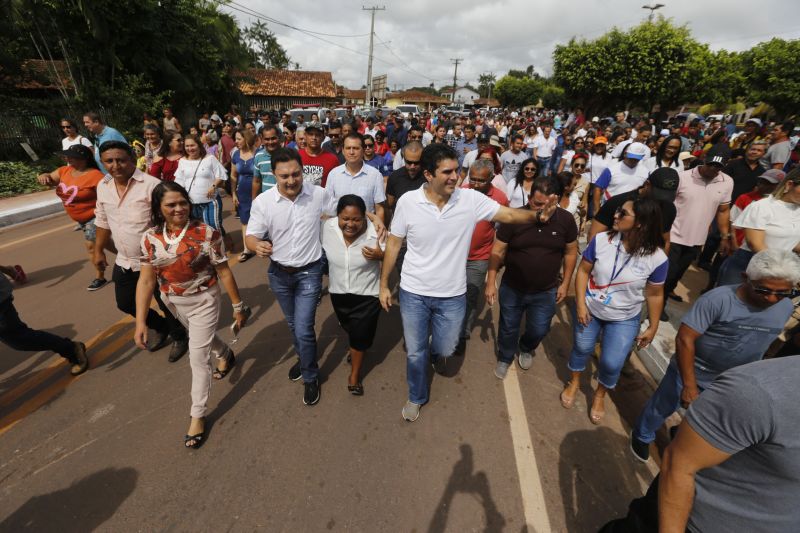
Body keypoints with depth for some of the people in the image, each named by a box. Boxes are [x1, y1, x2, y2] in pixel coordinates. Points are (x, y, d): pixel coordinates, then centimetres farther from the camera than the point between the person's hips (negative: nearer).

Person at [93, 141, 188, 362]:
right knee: (125, 303, 20)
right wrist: (98, 250, 19)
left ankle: (180, 337, 32)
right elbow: (103, 221, 15)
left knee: (166, 304, 7)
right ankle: (162, 328, 43)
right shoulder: (103, 186, 2)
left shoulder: (151, 185, -19)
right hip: (124, 262, 7)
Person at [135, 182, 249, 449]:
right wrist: (140, 321, -13)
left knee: (198, 357, -1)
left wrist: (238, 306, -10)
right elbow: (146, 280, -9)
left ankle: (198, 415, 17)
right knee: (202, 337, 28)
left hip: (203, 301, -5)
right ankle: (226, 355, 61)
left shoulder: (207, 233, -21)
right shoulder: (150, 238, -10)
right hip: (173, 303, 5)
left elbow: (224, 272, -15)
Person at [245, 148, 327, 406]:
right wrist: (257, 245, -34)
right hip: (279, 272, 3)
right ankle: (303, 358, 51)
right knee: (293, 324, 22)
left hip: (309, 271, -2)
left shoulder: (319, 194, -14)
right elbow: (251, 236, -9)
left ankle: (311, 377, 21)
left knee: (303, 329, -5)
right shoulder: (262, 201, -14)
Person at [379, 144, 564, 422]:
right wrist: (383, 284, 0)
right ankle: (416, 397, 43)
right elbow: (394, 243, -4)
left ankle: (435, 350, 59)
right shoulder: (407, 201, -13)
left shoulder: (471, 199, -11)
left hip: (452, 295, 1)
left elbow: (508, 214, -8)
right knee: (415, 353, 15)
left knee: (445, 349, 19)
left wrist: (537, 214, -30)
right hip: (413, 292, -1)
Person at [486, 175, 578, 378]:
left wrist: (565, 284, 2)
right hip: (512, 289, -1)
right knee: (508, 328, 16)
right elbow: (498, 251, -11)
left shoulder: (566, 220, -11)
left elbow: (571, 253, 1)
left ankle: (526, 349, 52)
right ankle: (505, 358, 45)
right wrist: (491, 283, -12)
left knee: (539, 330, 18)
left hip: (546, 291, 2)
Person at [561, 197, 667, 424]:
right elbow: (584, 271, -9)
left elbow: (655, 294, -7)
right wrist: (581, 304, -13)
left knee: (611, 363, 2)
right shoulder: (601, 240, -20)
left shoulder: (656, 258, -20)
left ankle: (600, 395, 36)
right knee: (582, 348, 17)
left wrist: (653, 327, 0)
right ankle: (574, 383, 47)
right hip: (590, 309, 1)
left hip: (624, 319, -1)